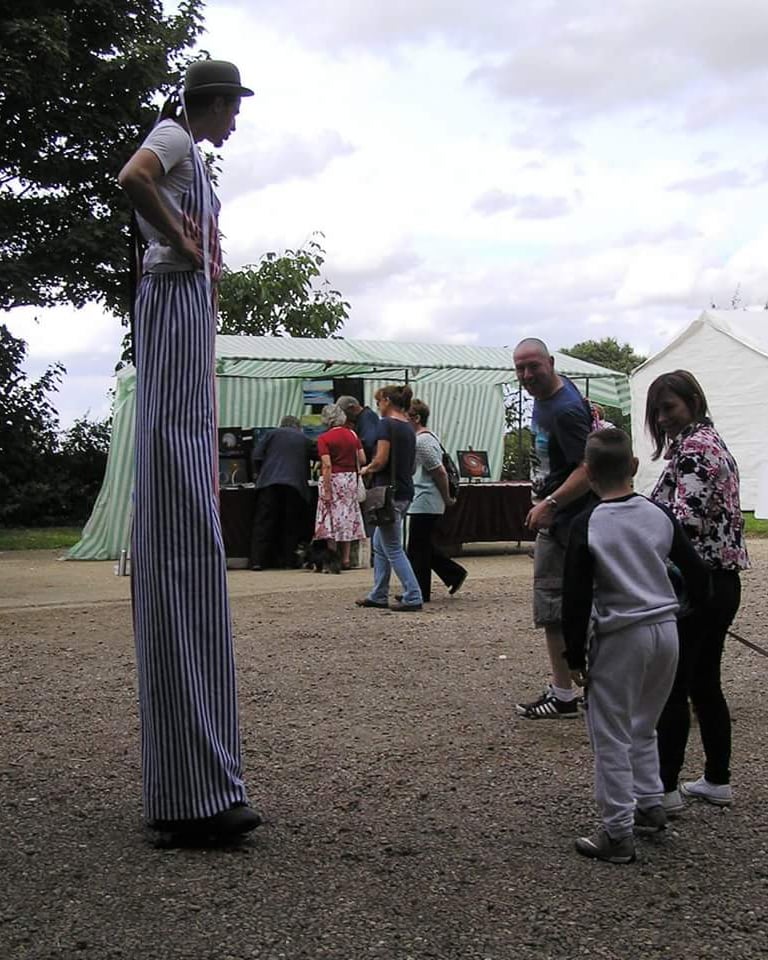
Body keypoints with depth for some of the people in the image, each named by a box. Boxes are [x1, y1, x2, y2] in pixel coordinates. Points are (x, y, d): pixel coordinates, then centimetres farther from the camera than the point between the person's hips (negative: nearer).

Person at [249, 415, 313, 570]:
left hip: (269, 482, -1)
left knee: (263, 522, 0)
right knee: (290, 524, 9)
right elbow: (308, 466, 21)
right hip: (295, 485, 1)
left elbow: (256, 457, 5)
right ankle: (288, 561, 6)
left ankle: (257, 560, -5)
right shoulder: (305, 440, 20)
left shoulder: (272, 434, 15)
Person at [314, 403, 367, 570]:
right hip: (350, 477, 5)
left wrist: (326, 491, -16)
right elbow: (362, 460, 3)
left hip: (333, 479, -5)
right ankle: (345, 559, 14)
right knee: (347, 518, 12)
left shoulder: (324, 438, -9)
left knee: (331, 518, 3)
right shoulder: (352, 434, 5)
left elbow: (327, 465, -16)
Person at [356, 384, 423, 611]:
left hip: (390, 492, -9)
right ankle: (378, 596, 21)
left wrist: (367, 469, 0)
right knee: (380, 545, 17)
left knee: (393, 548, -2)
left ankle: (413, 597, -4)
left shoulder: (386, 424, -12)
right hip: (405, 491, 9)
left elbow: (381, 460, -20)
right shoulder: (408, 427, 14)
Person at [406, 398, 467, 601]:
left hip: (424, 504, -10)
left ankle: (419, 593, 5)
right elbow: (438, 472, 21)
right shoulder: (426, 438, 15)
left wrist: (447, 499, -11)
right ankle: (454, 574, 21)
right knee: (424, 546, 17)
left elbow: (440, 472, -20)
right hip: (425, 503, 10)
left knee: (417, 548, -2)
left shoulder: (422, 441, -18)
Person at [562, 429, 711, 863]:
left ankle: (618, 833, 6)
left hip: (621, 637, -5)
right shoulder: (660, 515, 2)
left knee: (612, 738, 4)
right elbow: (696, 570, 9)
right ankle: (651, 807, 29)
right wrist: (703, 609, 28)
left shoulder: (587, 526, -11)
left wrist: (576, 657, -3)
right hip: (667, 630, 6)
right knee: (643, 729, 24)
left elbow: (576, 599, -11)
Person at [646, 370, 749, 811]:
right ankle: (718, 780, 23)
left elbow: (686, 519, -24)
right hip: (722, 580, 10)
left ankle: (665, 788, 4)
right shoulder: (714, 441, 16)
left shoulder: (692, 448, -14)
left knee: (671, 685, -2)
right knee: (705, 683, 16)